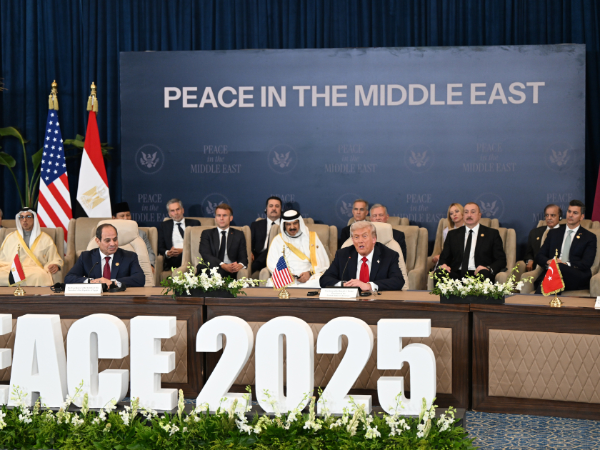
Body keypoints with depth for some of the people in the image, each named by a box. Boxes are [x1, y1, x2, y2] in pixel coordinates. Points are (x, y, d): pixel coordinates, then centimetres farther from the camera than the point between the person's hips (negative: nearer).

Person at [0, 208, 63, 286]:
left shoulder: (46, 239, 22)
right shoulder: (10, 238, 26)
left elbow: (55, 260, 17)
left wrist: (55, 266, -7)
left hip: (35, 271, -2)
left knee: (39, 276, -41)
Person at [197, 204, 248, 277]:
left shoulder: (239, 235, 22)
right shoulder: (207, 234, 17)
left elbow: (243, 257, 10)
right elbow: (206, 255, -2)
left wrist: (240, 265, -19)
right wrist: (223, 265, -22)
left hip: (230, 272, -1)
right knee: (200, 267, -39)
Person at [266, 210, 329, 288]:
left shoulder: (312, 237, 17)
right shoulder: (278, 240, 17)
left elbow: (323, 262, 8)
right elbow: (271, 263, 6)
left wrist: (310, 273, -11)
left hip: (310, 278, 0)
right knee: (272, 284, -35)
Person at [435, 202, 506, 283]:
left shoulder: (492, 234, 14)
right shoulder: (452, 234, 21)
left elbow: (501, 260, 7)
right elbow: (444, 257, 21)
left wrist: (489, 269, -16)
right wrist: (443, 265, -6)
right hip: (456, 275, 3)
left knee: (484, 275, -39)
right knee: (439, 273, -30)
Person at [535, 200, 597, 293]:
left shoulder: (589, 237, 16)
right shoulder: (553, 233, 26)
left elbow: (586, 264, 3)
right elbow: (539, 256, 19)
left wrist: (566, 264, -14)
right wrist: (548, 262, -6)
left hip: (576, 279, -2)